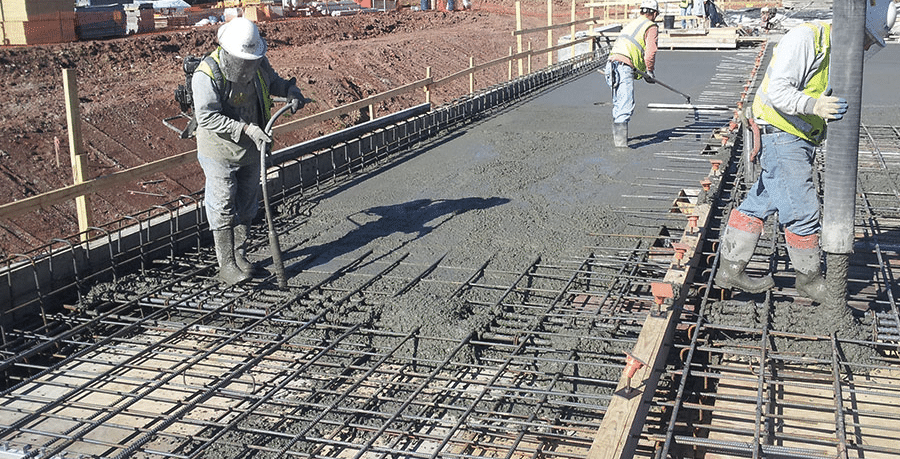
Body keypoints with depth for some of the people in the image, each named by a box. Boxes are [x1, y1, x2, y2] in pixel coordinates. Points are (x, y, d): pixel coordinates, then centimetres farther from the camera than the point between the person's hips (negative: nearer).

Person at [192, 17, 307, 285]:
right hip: (220, 151, -6)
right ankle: (226, 266, 8)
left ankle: (239, 256, 29)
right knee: (223, 208, -1)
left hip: (251, 149, 6)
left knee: (246, 205, 14)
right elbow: (208, 117, -29)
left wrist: (290, 90, -6)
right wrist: (246, 129, -36)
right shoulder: (206, 75, -24)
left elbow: (272, 82, 16)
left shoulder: (258, 64, -5)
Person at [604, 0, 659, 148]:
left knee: (618, 104, 21)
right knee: (626, 106, -14)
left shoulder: (631, 24, 29)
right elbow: (650, 51, -6)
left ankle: (617, 135, 31)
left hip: (612, 62, 8)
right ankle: (620, 140, -23)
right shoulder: (652, 27, 6)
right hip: (624, 67, -8)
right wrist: (649, 71, 6)